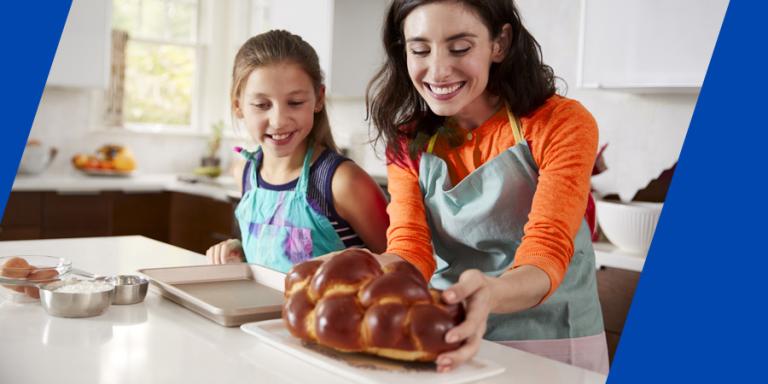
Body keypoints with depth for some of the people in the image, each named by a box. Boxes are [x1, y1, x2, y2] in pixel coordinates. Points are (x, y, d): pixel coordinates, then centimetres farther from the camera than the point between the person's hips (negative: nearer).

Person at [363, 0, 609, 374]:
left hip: (551, 343, -3)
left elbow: (547, 253, -19)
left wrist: (488, 294, -39)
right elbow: (410, 249, -9)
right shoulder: (407, 144, 0)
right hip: (448, 343, 4)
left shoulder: (561, 125, -10)